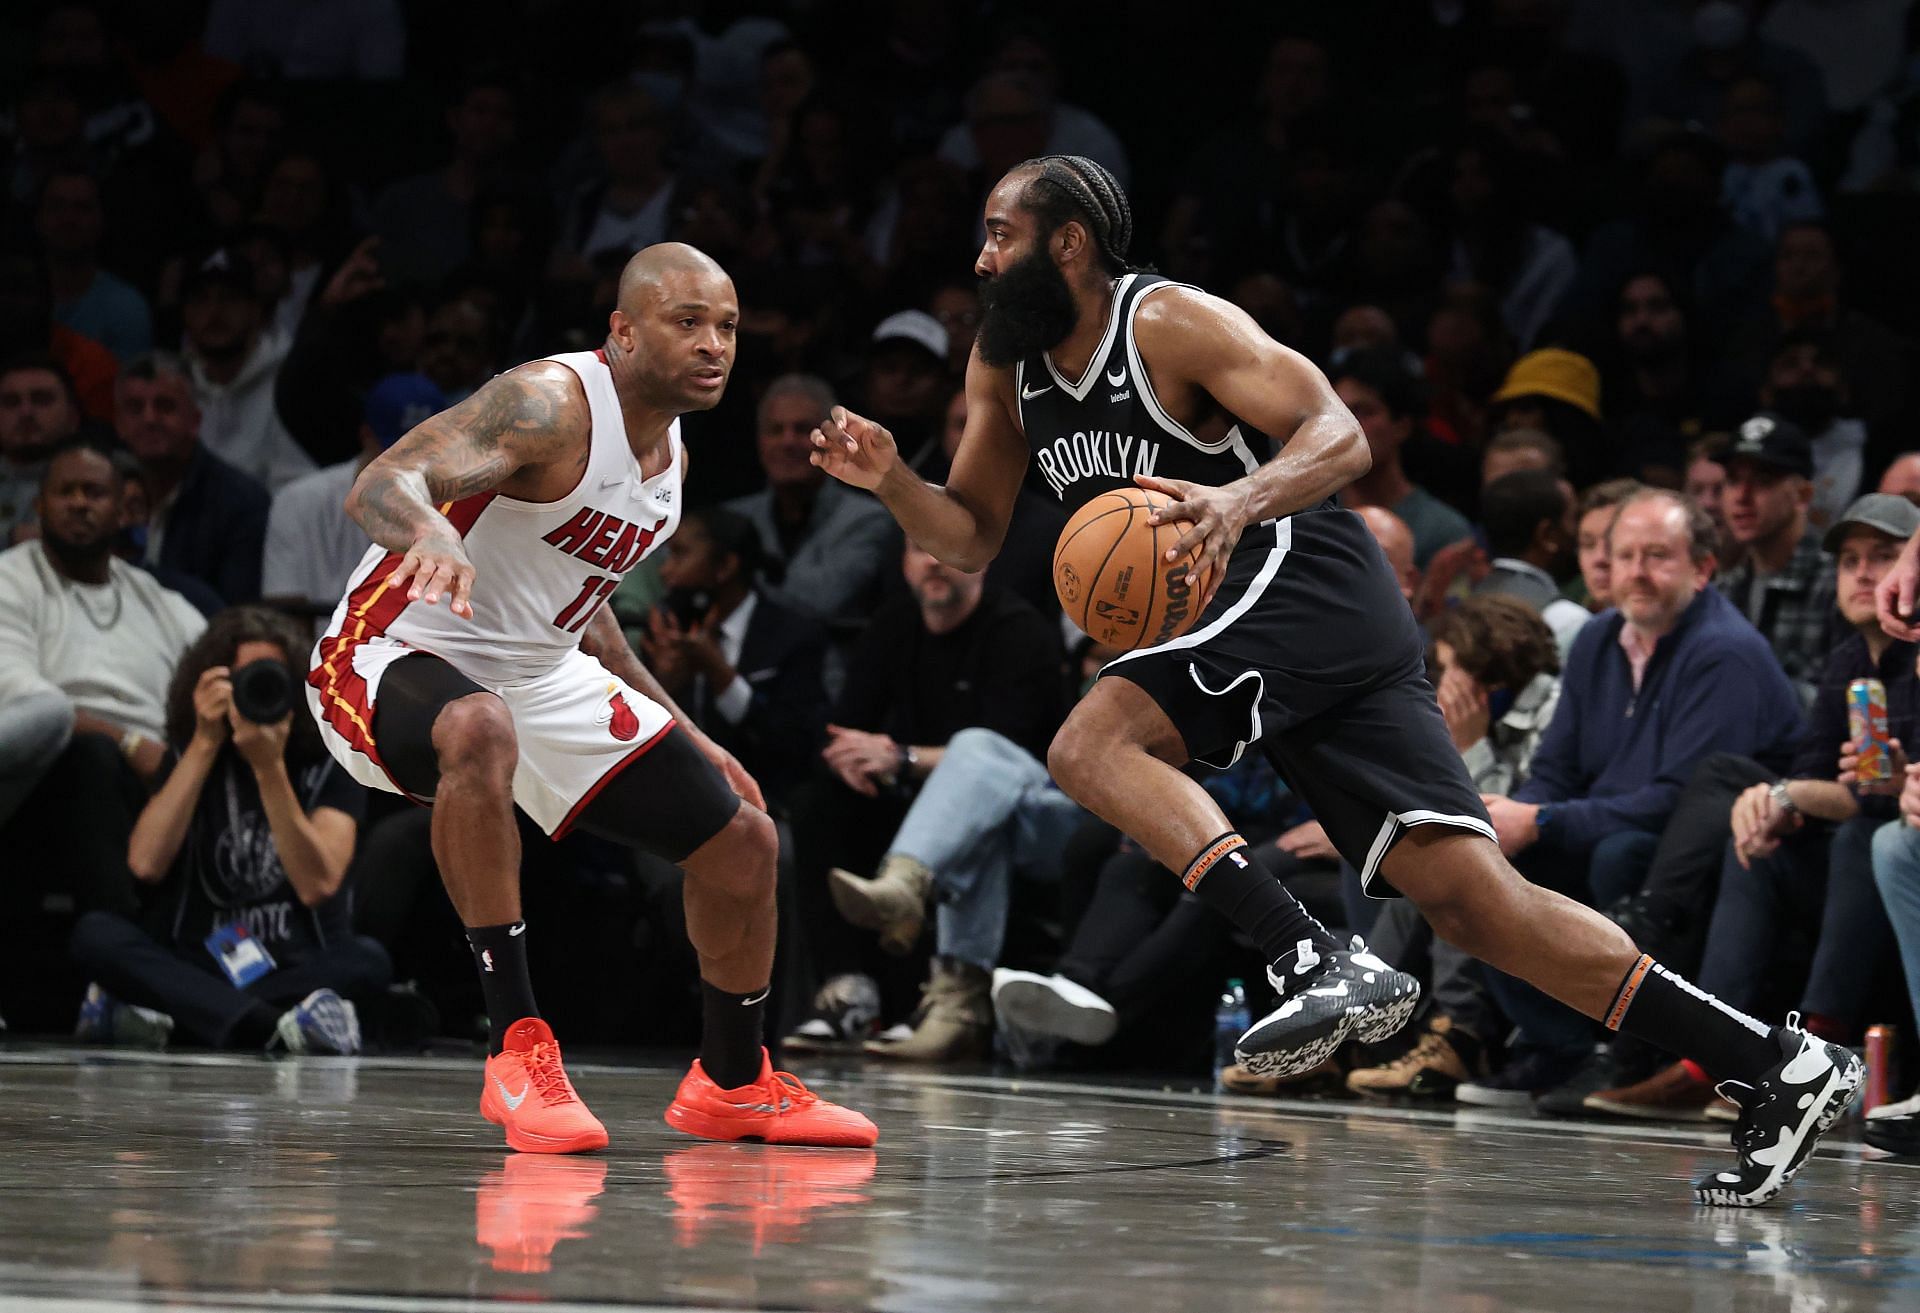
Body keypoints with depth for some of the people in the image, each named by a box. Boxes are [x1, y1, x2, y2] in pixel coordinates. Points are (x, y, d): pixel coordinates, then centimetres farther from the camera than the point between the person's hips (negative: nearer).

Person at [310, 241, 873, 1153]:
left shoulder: (669, 452, 6)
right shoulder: (552, 403, -23)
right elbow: (378, 486, -38)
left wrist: (681, 735, 20)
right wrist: (430, 533, -61)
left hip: (537, 672, 9)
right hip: (396, 657, -9)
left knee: (741, 841, 6)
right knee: (482, 731, -44)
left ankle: (733, 1086, 29)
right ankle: (518, 1050, -36)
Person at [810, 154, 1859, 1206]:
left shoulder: (1170, 322, -9)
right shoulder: (1006, 364, 15)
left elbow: (1340, 438, -17)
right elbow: (970, 536, 20)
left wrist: (1240, 500, -35)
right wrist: (889, 480, 1)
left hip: (1304, 581, -8)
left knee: (1092, 743, -23)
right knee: (1466, 893, -3)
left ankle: (1317, 962, -32)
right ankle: (1777, 1070, -6)